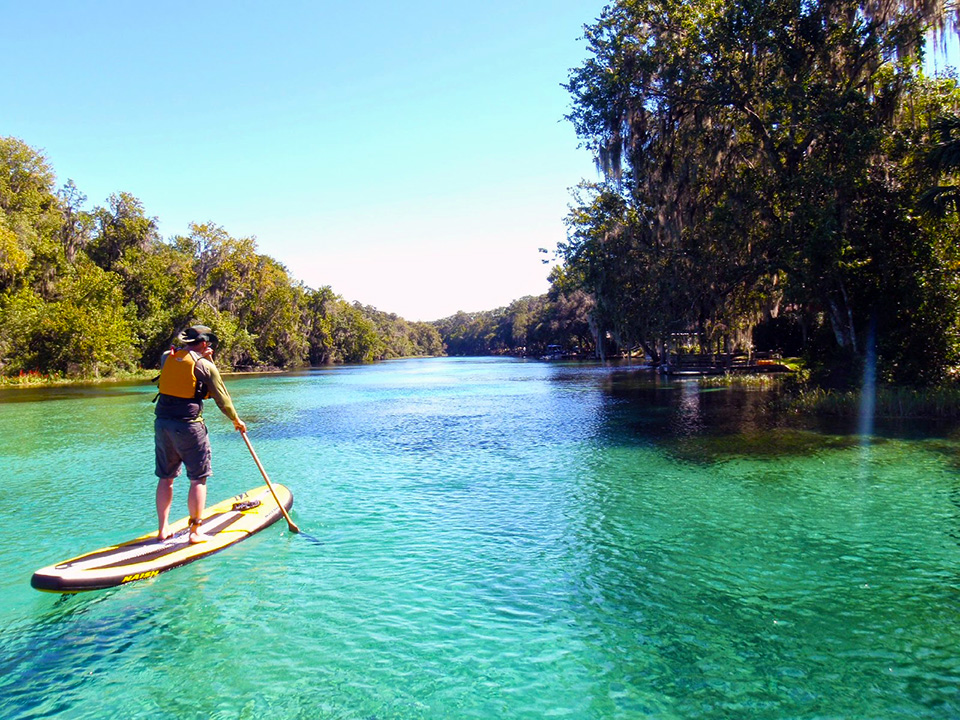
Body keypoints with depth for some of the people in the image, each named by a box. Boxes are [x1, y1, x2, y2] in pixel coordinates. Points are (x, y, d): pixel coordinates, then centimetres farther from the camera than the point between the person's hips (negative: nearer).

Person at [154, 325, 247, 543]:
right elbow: (222, 399, -1)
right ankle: (195, 532, 5)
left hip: (162, 424, 6)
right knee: (198, 479, 3)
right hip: (188, 427, -6)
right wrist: (237, 420, 14)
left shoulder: (166, 357, 7)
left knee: (165, 477, 16)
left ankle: (163, 529, 22)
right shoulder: (205, 366, -6)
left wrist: (202, 358, 13)